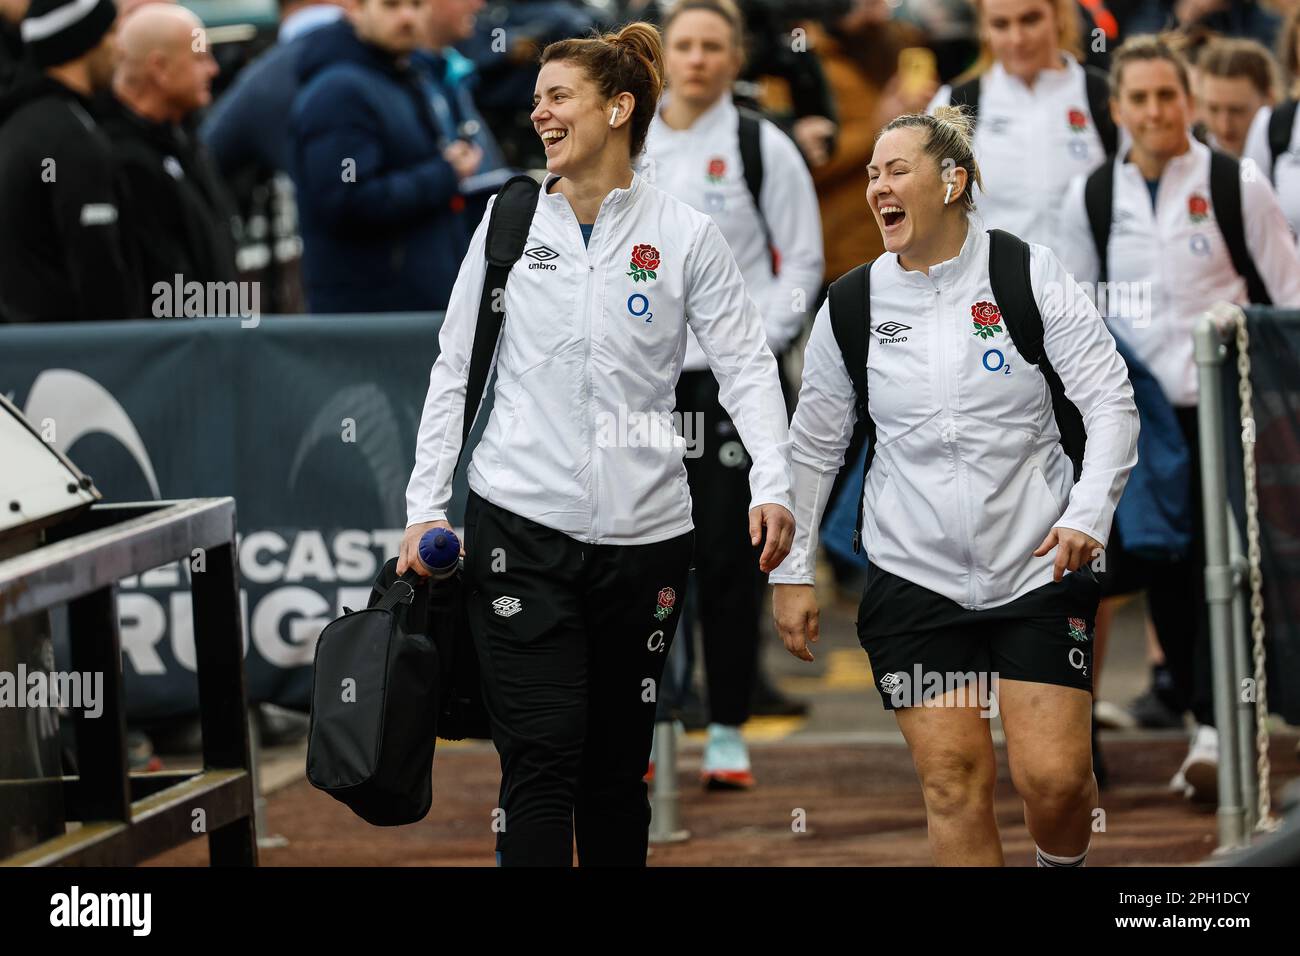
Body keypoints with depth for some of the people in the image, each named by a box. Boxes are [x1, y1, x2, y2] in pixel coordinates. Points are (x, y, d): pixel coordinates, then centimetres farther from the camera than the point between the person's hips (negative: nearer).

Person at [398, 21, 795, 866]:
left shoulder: (685, 235, 2)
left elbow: (746, 363, -1)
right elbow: (456, 369, 10)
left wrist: (773, 486, -16)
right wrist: (427, 504, 3)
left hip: (643, 534, 0)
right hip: (521, 526, 0)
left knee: (617, 765, 8)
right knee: (542, 758, -10)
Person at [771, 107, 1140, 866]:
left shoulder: (1029, 273, -4)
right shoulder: (851, 305, 3)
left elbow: (1111, 400, -4)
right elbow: (812, 446, 12)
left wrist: (1089, 513, -17)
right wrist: (792, 572, 8)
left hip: (1038, 568, -2)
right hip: (913, 577, 2)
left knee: (1054, 776, -7)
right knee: (954, 779, -4)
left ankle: (1064, 866, 23)